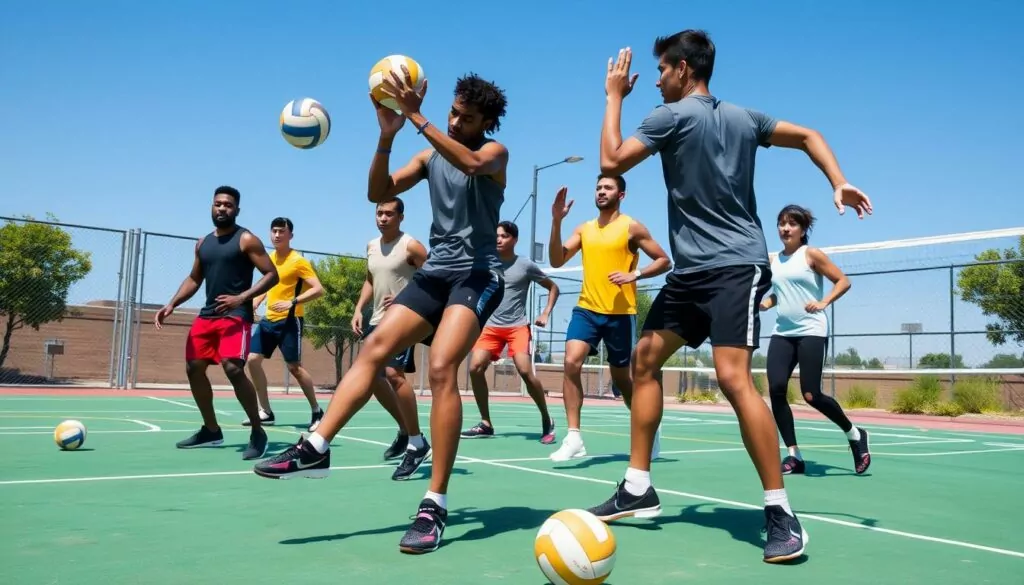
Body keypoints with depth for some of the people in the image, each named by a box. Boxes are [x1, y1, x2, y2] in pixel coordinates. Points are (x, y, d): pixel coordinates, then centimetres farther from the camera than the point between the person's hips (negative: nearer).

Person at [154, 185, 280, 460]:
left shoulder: (246, 240, -5)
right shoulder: (203, 243, 15)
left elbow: (272, 274, -10)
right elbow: (194, 279, 23)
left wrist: (241, 298, -21)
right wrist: (171, 304, 8)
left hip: (235, 316, -8)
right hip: (206, 314, 8)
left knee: (233, 369, -22)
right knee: (193, 369, 10)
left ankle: (258, 432, -11)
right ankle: (211, 430, 25)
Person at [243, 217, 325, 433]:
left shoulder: (298, 261, -11)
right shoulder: (269, 258, 11)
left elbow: (318, 289, -17)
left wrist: (292, 302, -27)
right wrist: (254, 303, 9)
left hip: (289, 320, -8)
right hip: (269, 319, 8)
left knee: (294, 367, -8)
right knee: (253, 359, 1)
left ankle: (317, 412, 8)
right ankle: (266, 412, 11)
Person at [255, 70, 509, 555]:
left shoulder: (495, 151, 1)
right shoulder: (431, 155, 16)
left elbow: (470, 163, -24)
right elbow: (379, 192, 6)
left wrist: (417, 118, -27)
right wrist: (387, 136, -7)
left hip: (478, 275, -6)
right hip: (435, 271, 7)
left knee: (441, 368, -25)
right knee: (373, 348, -9)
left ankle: (435, 506, -23)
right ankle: (315, 448, -6)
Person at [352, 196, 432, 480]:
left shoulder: (411, 246, -10)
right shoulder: (372, 246, 12)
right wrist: (358, 310, 10)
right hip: (377, 320, 9)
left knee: (394, 373, -23)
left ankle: (417, 443, -14)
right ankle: (405, 430, 30)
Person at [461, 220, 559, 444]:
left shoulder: (526, 265, -1)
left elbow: (553, 287, 9)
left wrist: (545, 314, -2)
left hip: (517, 326, -4)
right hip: (491, 326, 4)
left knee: (525, 371, -19)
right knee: (475, 368, -12)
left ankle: (547, 421, 0)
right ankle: (485, 424, 1)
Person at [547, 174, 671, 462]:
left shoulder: (632, 227, -1)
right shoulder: (584, 229, 10)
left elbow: (664, 261, 0)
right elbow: (556, 261, 1)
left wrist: (634, 274, -16)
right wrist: (556, 221, -9)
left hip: (620, 313, -3)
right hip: (586, 309, 3)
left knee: (621, 378, 8)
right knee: (571, 362, -19)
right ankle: (574, 438, -14)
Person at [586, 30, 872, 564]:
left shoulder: (672, 115, -9)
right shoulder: (742, 117, 16)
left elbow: (611, 162, -8)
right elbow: (807, 136, 18)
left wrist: (615, 96, 3)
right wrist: (838, 183, 7)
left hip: (736, 267, -10)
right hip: (692, 272, 10)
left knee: (733, 378, -20)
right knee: (645, 358, 8)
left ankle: (781, 514, -12)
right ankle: (637, 489, 13)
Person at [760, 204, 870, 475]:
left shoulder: (811, 254, -3)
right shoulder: (774, 261, 13)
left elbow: (843, 281, -3)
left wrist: (824, 303, -18)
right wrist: (765, 303, 4)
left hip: (811, 332, -5)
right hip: (782, 333, 5)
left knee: (811, 395, -10)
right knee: (776, 389, -11)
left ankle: (855, 435, 18)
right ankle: (793, 456, 0)